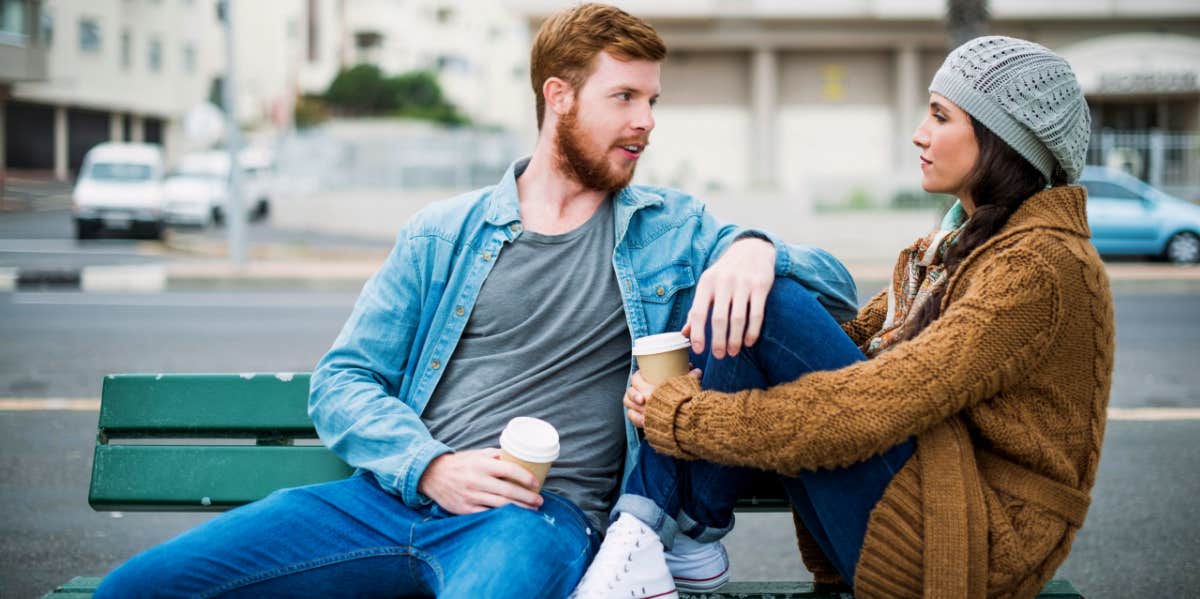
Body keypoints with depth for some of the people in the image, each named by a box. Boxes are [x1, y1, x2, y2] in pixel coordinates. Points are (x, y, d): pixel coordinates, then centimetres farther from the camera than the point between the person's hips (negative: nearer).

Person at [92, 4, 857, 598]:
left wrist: (755, 247, -9)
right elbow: (342, 381, 11)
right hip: (394, 496, 2)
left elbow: (837, 285, 14)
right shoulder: (443, 234, 15)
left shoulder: (672, 228, 16)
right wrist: (429, 467, -9)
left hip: (542, 513, -2)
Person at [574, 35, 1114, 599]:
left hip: (976, 543, -9)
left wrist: (681, 416, -20)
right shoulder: (963, 241, 15)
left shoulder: (1040, 267, -16)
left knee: (765, 307, -19)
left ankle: (689, 531, -5)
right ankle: (643, 525, -9)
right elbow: (856, 341, 8)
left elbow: (870, 408, -25)